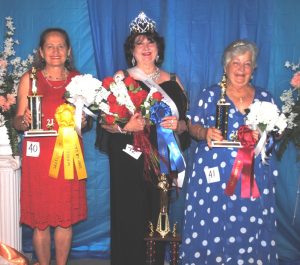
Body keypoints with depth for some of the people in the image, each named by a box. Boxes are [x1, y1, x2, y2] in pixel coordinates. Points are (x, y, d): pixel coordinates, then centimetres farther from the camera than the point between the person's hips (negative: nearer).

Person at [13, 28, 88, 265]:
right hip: (38, 157, -1)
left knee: (66, 219, 7)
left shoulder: (78, 79, 8)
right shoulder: (29, 79, 2)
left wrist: (82, 121, -7)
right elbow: (17, 121, 2)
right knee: (40, 221, 3)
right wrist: (24, 120, -19)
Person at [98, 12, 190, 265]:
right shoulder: (121, 78, 3)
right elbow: (105, 120, -2)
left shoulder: (173, 80, 10)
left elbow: (186, 122, 11)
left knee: (156, 219, 5)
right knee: (128, 219, -2)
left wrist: (178, 125, -10)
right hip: (128, 161, -2)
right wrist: (125, 127, -21)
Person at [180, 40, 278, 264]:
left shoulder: (264, 98, 10)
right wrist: (205, 133, -18)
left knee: (248, 228, 3)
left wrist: (262, 136, -11)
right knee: (211, 227, 0)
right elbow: (194, 126, 4)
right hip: (215, 175, -1)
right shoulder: (210, 94, 6)